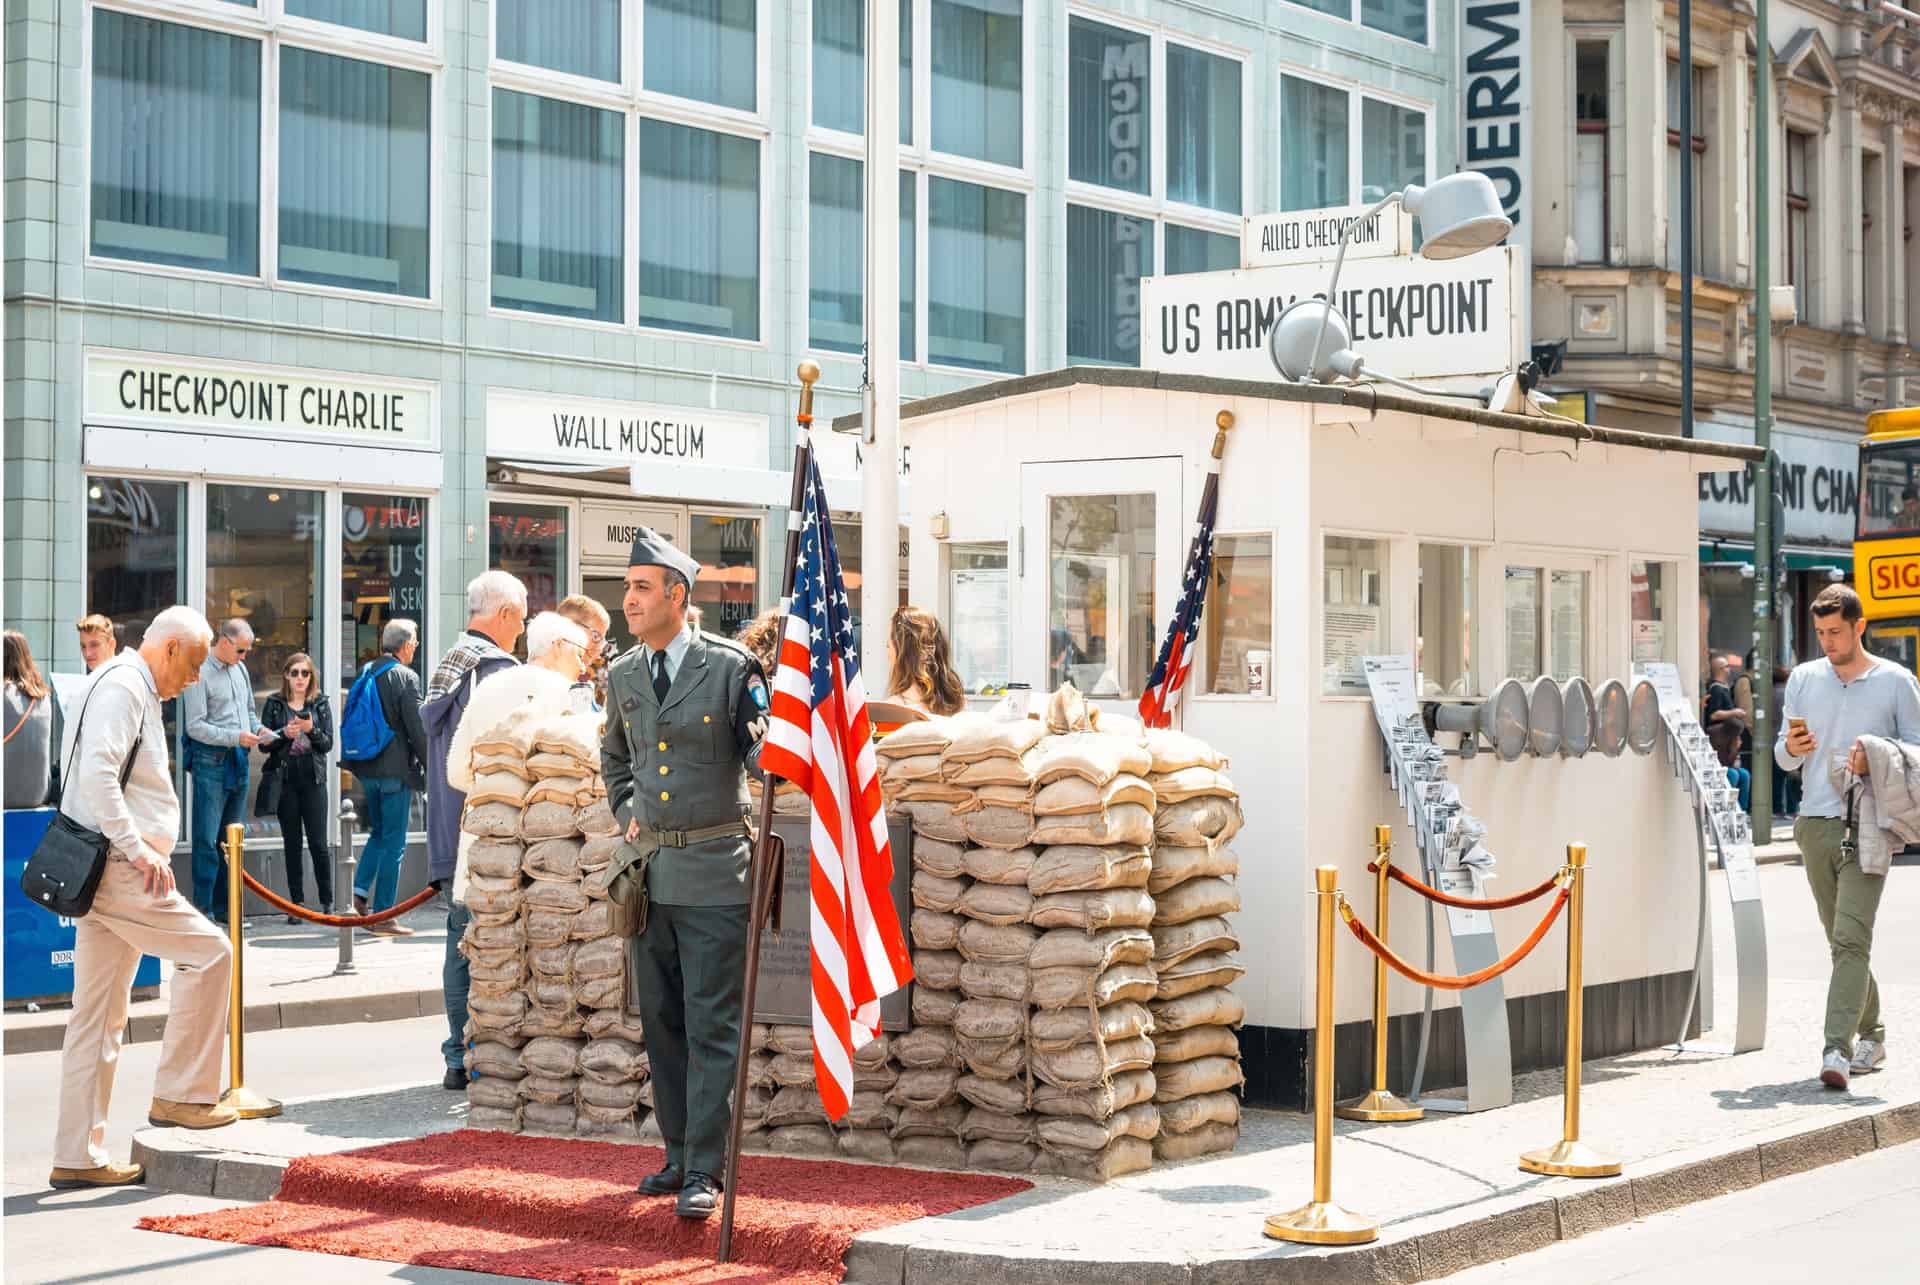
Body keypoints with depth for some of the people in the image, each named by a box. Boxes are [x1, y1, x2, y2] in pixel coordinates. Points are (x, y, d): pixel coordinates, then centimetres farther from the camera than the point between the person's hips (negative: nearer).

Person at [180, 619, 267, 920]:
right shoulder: (200, 673, -11)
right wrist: (235, 737, -18)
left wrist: (258, 729, 4)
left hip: (239, 761, 8)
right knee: (207, 839, -7)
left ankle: (223, 906, 18)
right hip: (210, 762, -8)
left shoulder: (239, 669, 13)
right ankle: (203, 908, -4)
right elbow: (195, 726, -14)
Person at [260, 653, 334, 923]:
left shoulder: (320, 703, 6)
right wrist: (285, 733, -15)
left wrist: (312, 730, -16)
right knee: (292, 844, 4)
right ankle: (297, 904, 8)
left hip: (313, 779, 0)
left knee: (319, 843, -4)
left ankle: (327, 902, 5)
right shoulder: (275, 703, 6)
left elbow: (328, 743, 2)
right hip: (285, 779, 1)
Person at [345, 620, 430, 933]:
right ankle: (382, 916, 0)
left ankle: (361, 888, 5)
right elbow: (417, 728, -12)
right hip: (396, 769, -6)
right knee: (394, 842, 0)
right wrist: (429, 767, -3)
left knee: (378, 832, 23)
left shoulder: (365, 673, 8)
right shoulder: (405, 677, -11)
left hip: (366, 767, 6)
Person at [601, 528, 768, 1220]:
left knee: (710, 1027, -6)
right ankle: (679, 1155, 22)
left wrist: (777, 758, -25)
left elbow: (761, 748, -3)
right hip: (649, 870, 6)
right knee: (661, 1023, 11)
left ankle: (705, 1174, -5)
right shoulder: (622, 676, 10)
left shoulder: (731, 666, -6)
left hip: (714, 873, -5)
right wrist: (627, 814, 14)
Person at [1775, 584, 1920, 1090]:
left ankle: (1838, 1048, -21)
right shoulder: (1803, 678, 13)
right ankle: (1870, 1036, 24)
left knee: (1852, 938, -15)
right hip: (1815, 822, 4)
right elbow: (1784, 758, 16)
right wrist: (1791, 748, -8)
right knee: (1841, 941, 11)